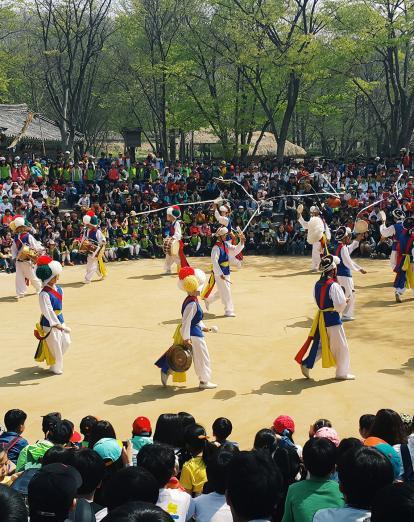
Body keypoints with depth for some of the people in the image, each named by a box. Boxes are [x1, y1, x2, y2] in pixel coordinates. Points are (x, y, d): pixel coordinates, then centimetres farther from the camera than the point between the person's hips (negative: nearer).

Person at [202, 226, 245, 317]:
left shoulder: (226, 245, 7)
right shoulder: (216, 248, -19)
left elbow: (236, 250, 9)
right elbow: (214, 262, -21)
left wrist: (242, 241, -7)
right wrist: (220, 274, -21)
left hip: (226, 272, 9)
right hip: (219, 273, -9)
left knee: (222, 291, 19)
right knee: (226, 291, -4)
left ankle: (208, 300, 38)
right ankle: (228, 311, 6)